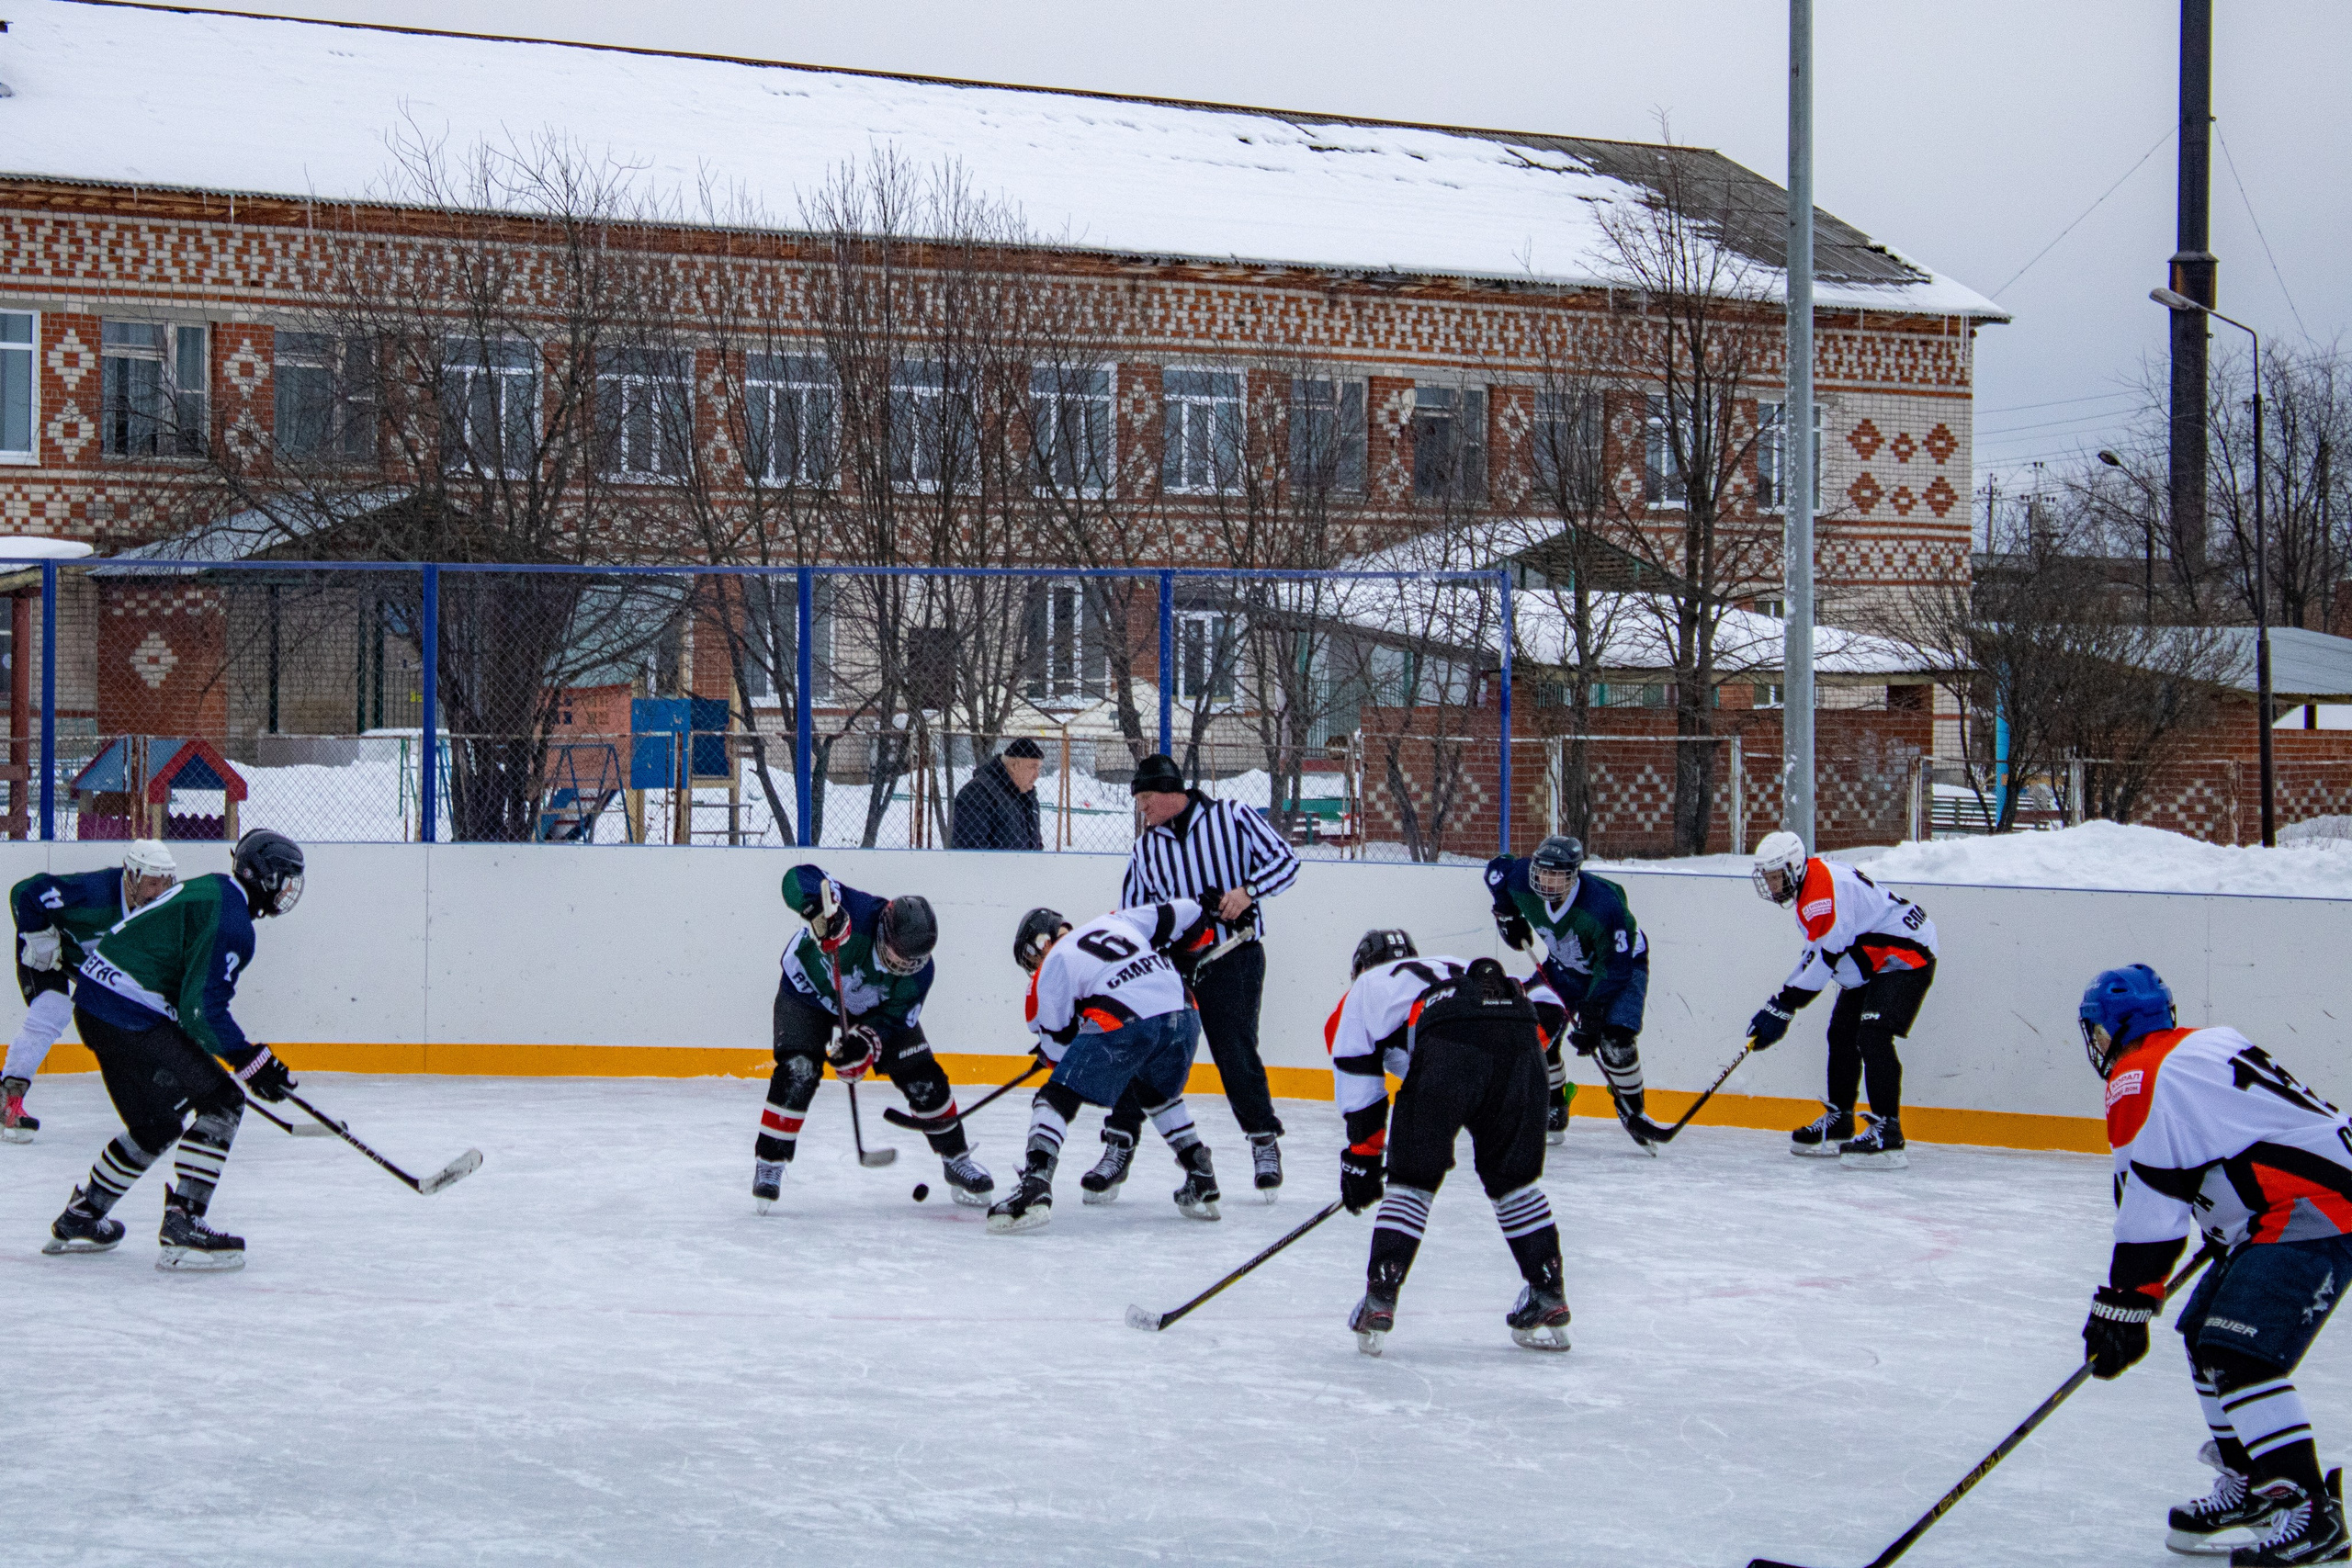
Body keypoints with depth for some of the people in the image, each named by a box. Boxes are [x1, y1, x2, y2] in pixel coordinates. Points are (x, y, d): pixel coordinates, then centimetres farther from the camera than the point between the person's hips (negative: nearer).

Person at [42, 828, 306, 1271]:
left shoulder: (207, 890, 17)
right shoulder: (231, 921, -15)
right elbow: (202, 1008, -20)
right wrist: (249, 1060, -14)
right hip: (129, 1017, -10)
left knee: (158, 1121, 20)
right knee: (219, 1101, -8)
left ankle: (78, 1219, 32)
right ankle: (182, 1230, -11)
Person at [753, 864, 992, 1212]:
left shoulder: (920, 973, -27)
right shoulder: (858, 914, -40)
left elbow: (893, 1019, -20)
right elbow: (799, 878, -44)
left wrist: (868, 1041, -40)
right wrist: (820, 910, -62)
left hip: (872, 1009, 4)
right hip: (808, 991, -3)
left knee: (923, 1078, 0)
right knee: (798, 1073, -23)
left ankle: (956, 1159, 20)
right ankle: (769, 1163, -8)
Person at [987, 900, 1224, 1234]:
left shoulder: (1051, 968, 15)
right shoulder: (1116, 921, 28)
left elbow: (1059, 1044, 15)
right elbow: (1183, 916, 26)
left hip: (1125, 1024, -6)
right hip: (1183, 1017, 6)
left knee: (1056, 1100, 3)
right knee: (1157, 1094, 33)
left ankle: (1035, 1187, -15)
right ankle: (1203, 1184, 30)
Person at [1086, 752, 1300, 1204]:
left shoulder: (1231, 818, -2)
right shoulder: (1145, 849, 9)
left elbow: (1285, 861, -3)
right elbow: (1131, 917, 13)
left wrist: (1248, 890, -19)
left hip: (1235, 958, -4)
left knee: (1235, 1054, -9)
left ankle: (1265, 1142, 12)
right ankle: (1119, 1146, 1)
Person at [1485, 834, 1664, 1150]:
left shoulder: (1604, 906, -38)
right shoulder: (1522, 882, -24)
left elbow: (1614, 969, -31)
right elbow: (1496, 869, 1)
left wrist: (1592, 1014, -33)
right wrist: (1507, 914, -1)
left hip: (1623, 962, -5)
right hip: (1564, 964, 5)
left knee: (1616, 1042, -22)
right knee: (1538, 1029, -9)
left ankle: (1632, 1113, 0)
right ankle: (1553, 1115, 7)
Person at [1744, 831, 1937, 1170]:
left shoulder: (1823, 890, -26)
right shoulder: (1809, 886, 9)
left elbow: (1825, 958, -27)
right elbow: (1815, 954, 18)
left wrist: (1780, 1008, -23)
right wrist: (1778, 1006, 14)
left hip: (1906, 957, -12)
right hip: (1875, 964, 12)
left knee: (1872, 1037, -23)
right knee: (1841, 1033, 16)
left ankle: (1888, 1134, -25)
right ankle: (1838, 1124, 29)